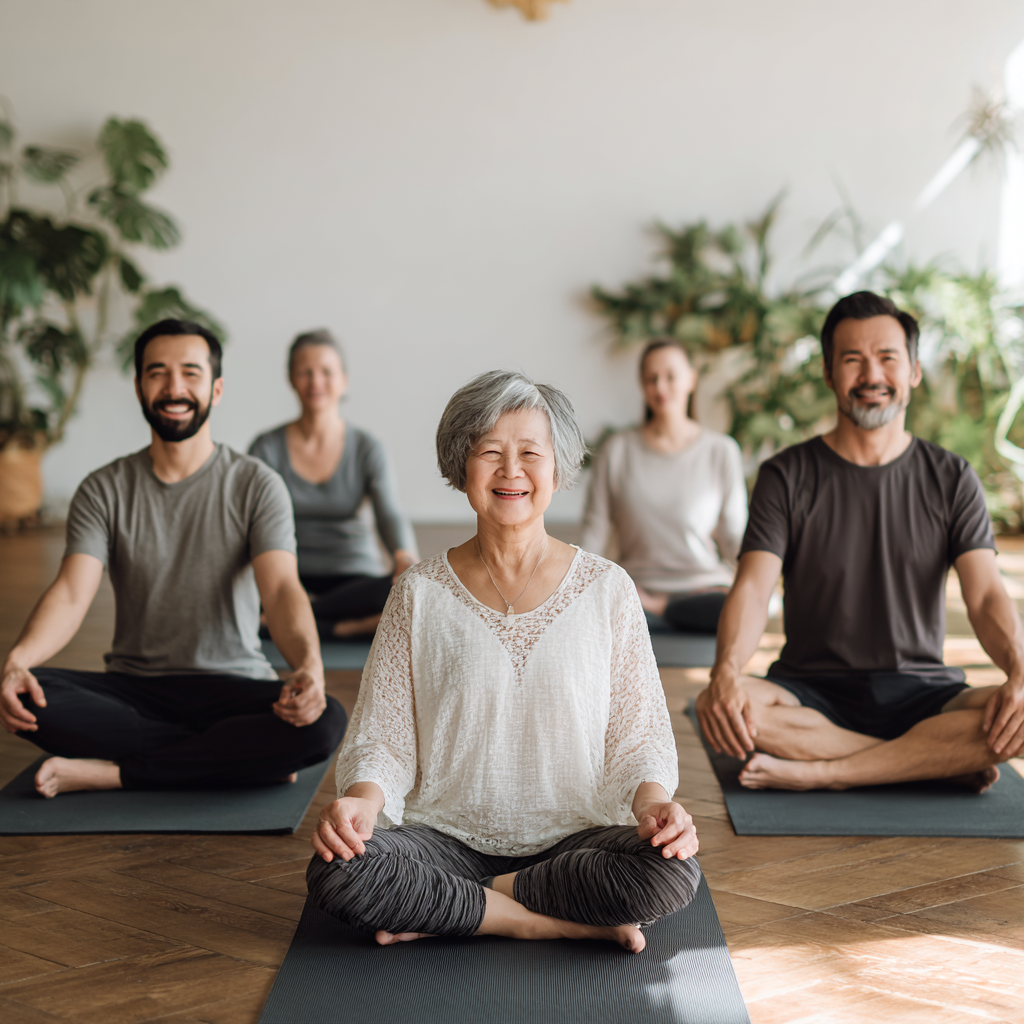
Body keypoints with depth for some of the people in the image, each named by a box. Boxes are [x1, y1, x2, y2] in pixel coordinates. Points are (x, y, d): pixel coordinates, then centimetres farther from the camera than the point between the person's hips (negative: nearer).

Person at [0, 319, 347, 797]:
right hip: (132, 691, 2)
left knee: (324, 720, -32)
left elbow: (281, 589, -15)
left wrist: (309, 665, -38)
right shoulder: (104, 490, 4)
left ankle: (109, 771, -22)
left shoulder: (256, 485, -1)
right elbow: (71, 594, -9)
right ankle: (244, 758, -21)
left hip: (232, 687, -1)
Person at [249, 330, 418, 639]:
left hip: (354, 576, 1)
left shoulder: (367, 449, 1)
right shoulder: (267, 449, 1)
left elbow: (389, 515, -12)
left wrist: (405, 556, -36)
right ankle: (355, 627, -25)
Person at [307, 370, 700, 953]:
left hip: (575, 835, 0)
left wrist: (653, 802, -18)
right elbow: (381, 734, 2)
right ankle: (569, 922, -16)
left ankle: (437, 912, -13)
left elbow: (639, 734, 4)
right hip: (447, 836, 0)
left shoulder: (607, 590, 3)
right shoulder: (420, 595, 3)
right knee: (336, 875, -30)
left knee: (674, 872, -31)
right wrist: (363, 799, -20)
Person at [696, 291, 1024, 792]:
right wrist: (726, 671, -33)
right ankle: (939, 762, -23)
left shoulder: (951, 479, 5)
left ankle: (815, 774, -25)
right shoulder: (787, 476, 1)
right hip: (812, 692, 0)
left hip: (919, 694, 0)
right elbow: (752, 587, -11)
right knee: (725, 707, -34)